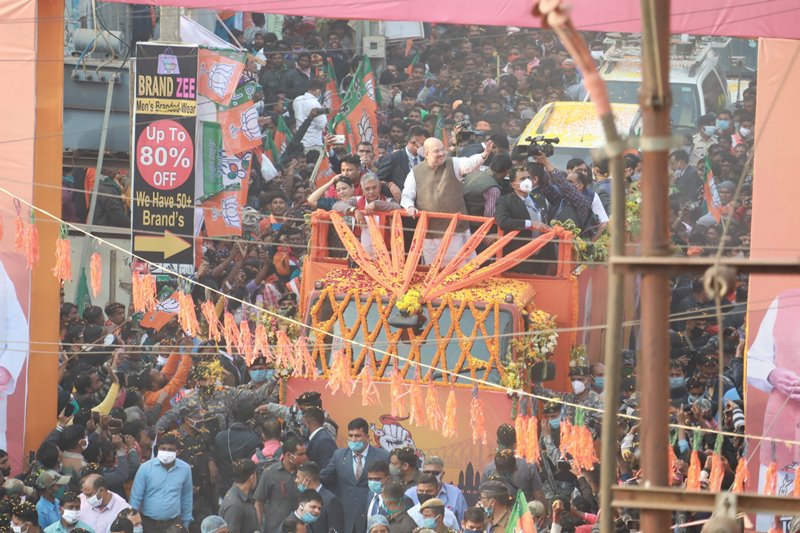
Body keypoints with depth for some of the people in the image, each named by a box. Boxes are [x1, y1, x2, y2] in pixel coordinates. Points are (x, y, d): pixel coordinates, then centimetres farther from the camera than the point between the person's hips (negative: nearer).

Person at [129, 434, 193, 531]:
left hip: (174, 524, 1)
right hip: (148, 523, -1)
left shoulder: (185, 469, -2)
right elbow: (135, 497, -4)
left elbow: (186, 498, 9)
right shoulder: (145, 468, -8)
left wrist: (186, 523, 13)